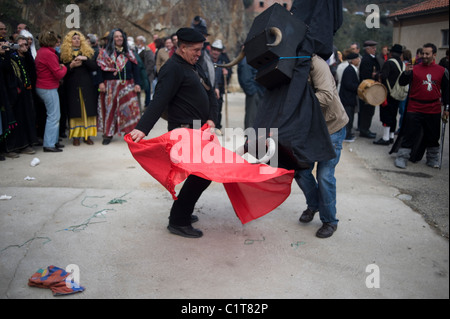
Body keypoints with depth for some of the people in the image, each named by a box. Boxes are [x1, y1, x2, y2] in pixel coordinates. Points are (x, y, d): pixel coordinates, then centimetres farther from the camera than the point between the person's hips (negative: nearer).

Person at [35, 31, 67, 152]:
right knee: (53, 116, -5)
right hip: (49, 89, -10)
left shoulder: (40, 52, 11)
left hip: (42, 87, 10)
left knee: (55, 115, 16)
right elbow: (59, 74, -18)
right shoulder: (49, 54, -18)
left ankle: (53, 141, 22)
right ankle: (49, 144, -2)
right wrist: (64, 67, 2)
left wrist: (59, 67, 5)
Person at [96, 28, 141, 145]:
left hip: (127, 86, 2)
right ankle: (108, 134, 8)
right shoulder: (105, 52, 7)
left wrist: (137, 83, -2)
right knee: (110, 108, 1)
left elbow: (135, 69, 8)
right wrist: (101, 82, -11)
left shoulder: (129, 53, 12)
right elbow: (101, 68, 0)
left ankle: (129, 132, 4)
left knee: (129, 108, -3)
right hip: (110, 86, -1)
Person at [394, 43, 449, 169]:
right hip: (414, 109, -2)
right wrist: (407, 72, -25)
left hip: (434, 110, 2)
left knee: (433, 136, 13)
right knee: (409, 134, -2)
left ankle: (433, 159, 29)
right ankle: (402, 158, 8)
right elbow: (402, 83, -7)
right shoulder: (415, 69, 0)